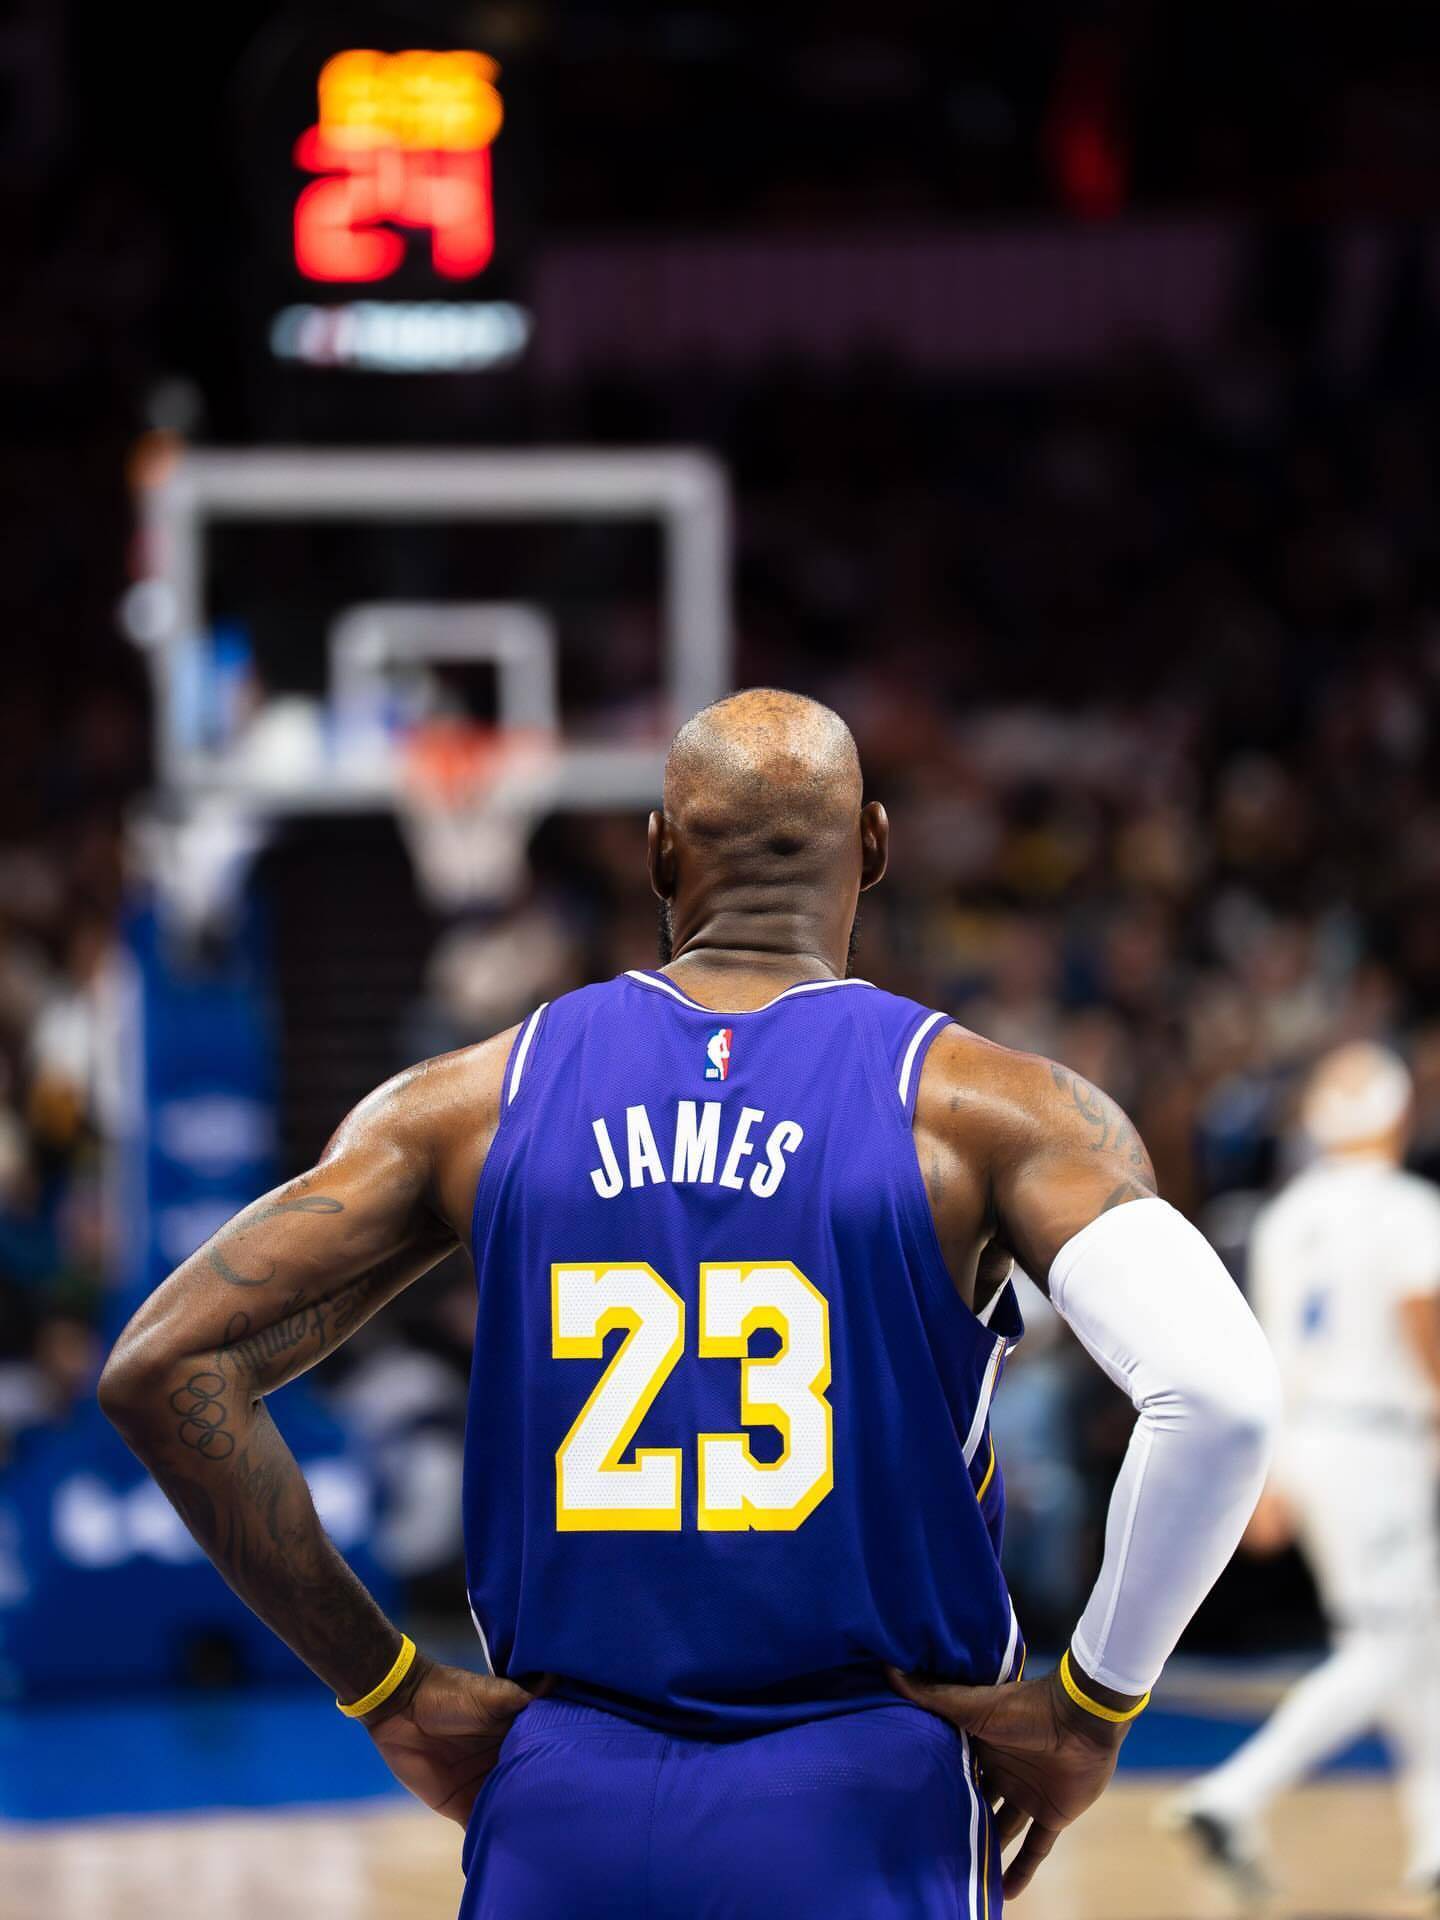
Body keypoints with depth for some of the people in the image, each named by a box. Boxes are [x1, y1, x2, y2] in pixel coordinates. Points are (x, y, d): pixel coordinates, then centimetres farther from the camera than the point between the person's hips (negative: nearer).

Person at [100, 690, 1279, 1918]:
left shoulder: (473, 1103, 5)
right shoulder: (996, 1110, -3)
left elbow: (164, 1367, 0)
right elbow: (1223, 1395, -18)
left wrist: (390, 1694, 4)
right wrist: (1091, 1707, -5)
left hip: (566, 1815, 2)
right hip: (866, 1818, -2)